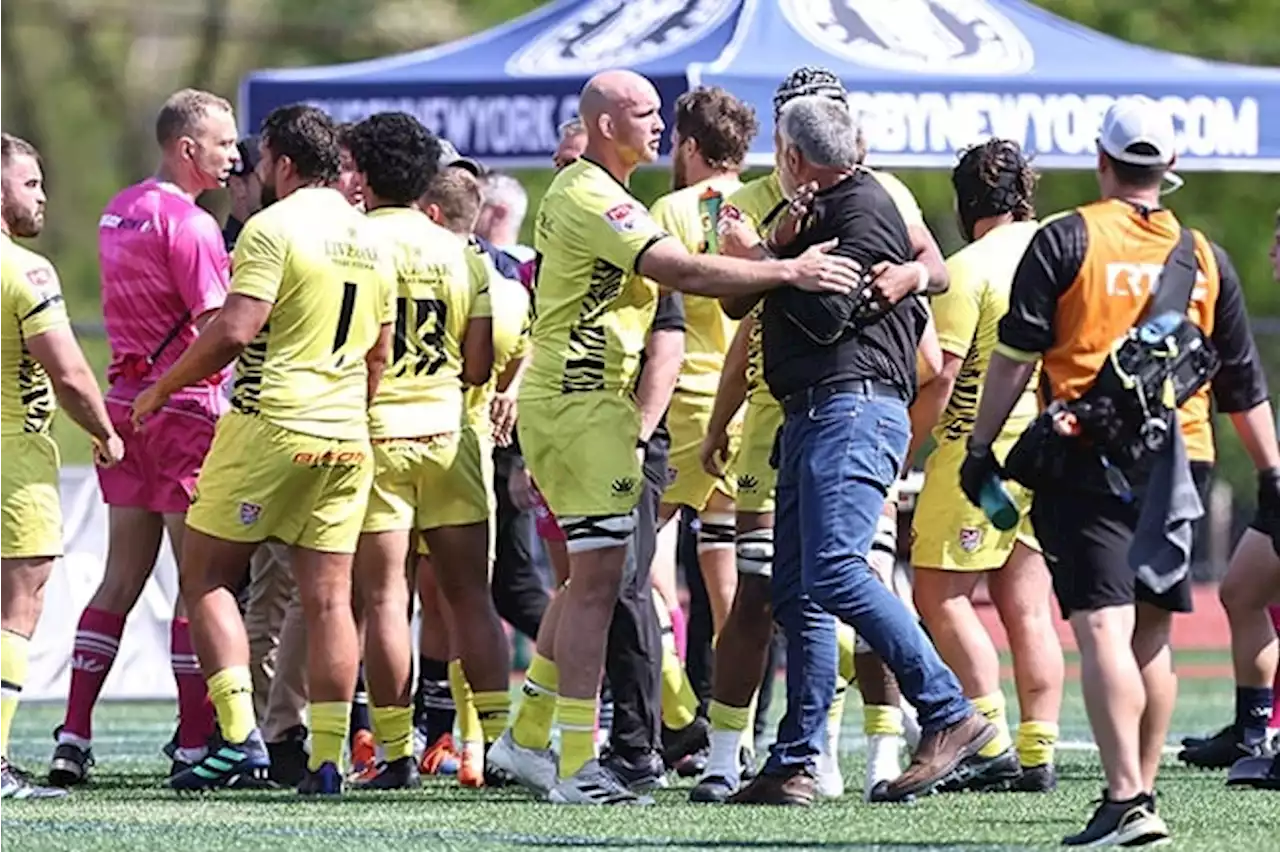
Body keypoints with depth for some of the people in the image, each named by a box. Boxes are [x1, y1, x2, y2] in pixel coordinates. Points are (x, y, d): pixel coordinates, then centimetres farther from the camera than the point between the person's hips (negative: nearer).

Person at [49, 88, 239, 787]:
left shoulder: (119, 211, 13)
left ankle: (74, 737, 6)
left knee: (122, 577, 10)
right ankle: (194, 743, -3)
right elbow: (219, 329, -19)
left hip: (126, 401, 8)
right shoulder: (190, 224, -14)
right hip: (186, 407, -8)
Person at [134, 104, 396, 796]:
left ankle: (239, 734, -10)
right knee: (327, 597, 5)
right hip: (345, 439, 6)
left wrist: (160, 389, -7)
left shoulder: (274, 228, -10)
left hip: (269, 427, -6)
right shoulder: (370, 239, 13)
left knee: (205, 575, 3)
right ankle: (327, 759, 1)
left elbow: (233, 331, -18)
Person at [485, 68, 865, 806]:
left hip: (558, 399, 10)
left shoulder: (577, 191, 17)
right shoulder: (593, 199, -17)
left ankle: (528, 739, 20)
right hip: (582, 404, -10)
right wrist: (790, 272, -25)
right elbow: (683, 272, -26)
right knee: (597, 581, -9)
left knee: (589, 579, 15)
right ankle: (576, 766, -8)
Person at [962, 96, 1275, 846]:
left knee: (1104, 628, -11)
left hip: (1089, 461, -4)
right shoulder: (1205, 257, 10)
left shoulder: (1066, 241, -2)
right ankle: (1142, 790, 20)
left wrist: (981, 448, 1)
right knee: (1153, 633, 15)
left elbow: (1015, 357, -5)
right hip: (1181, 461, 4)